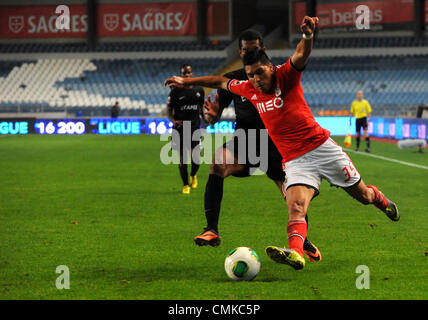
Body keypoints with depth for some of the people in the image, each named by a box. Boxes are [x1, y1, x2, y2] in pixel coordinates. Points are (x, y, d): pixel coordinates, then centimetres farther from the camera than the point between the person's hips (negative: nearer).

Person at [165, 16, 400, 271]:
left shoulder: (285, 76, -6)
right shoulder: (248, 90, 6)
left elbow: (301, 55, -27)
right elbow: (220, 81, 24)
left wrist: (308, 35, -48)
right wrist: (187, 82, 29)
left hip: (322, 147, -2)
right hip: (295, 161, 2)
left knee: (362, 195, 9)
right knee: (296, 208, -25)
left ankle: (380, 199, 46)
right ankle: (295, 253, -50)